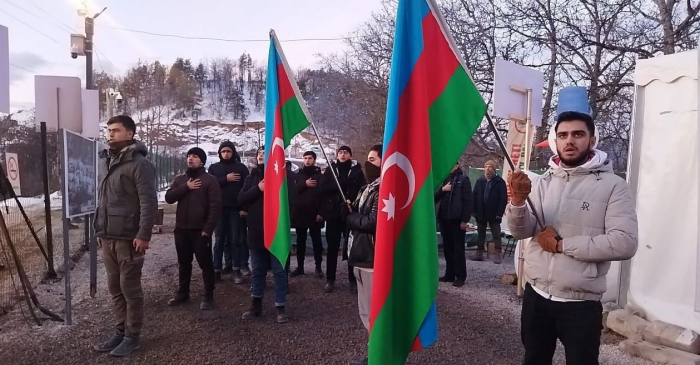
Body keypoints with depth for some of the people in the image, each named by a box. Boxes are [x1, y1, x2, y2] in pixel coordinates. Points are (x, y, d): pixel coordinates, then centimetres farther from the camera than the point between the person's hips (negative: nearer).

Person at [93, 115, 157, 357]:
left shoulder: (138, 163, -11)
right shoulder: (110, 162, 16)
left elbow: (149, 202, -17)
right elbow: (104, 201, 20)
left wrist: (143, 235, -22)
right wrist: (101, 231, 16)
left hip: (128, 238, -8)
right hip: (108, 238, 8)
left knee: (130, 289, 2)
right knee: (115, 288, 13)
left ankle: (132, 336, 14)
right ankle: (121, 331, 25)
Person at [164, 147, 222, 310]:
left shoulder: (210, 180, -6)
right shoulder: (180, 179, 12)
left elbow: (215, 206, -12)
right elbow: (168, 198, -1)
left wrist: (208, 229, -18)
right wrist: (186, 187, -14)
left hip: (200, 230, -5)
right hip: (181, 229, 6)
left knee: (205, 263, 2)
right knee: (184, 263, 17)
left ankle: (209, 296, 13)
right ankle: (183, 293, 32)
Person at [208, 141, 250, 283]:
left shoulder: (241, 167, 4)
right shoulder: (214, 167, 11)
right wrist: (226, 179, -15)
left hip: (235, 208, -1)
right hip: (219, 208, 2)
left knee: (235, 240, 2)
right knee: (219, 240, 5)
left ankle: (237, 269, 7)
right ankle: (217, 269, 9)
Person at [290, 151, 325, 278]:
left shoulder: (320, 175, 1)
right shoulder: (298, 175, 12)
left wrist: (321, 212, -14)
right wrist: (304, 184, -13)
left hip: (314, 214, -3)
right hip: (300, 213, 3)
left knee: (316, 241, 3)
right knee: (300, 241, 10)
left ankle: (318, 267, 12)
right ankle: (299, 266, 18)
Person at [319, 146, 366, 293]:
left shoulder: (357, 171, 5)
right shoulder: (330, 170, 8)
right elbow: (323, 189, -4)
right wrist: (339, 183, -17)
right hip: (333, 214, 1)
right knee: (332, 248, 5)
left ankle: (353, 280, 13)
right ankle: (330, 280, 15)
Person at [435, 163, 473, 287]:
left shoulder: (463, 179, -2)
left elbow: (467, 200, -8)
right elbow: (434, 196, 10)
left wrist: (465, 220, -13)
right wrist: (442, 189, -9)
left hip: (457, 219, -5)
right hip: (443, 218, 5)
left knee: (458, 248, -1)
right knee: (447, 248, 10)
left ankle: (460, 276, 5)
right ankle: (449, 274, 19)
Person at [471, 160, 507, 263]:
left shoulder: (500, 182, -5)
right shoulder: (479, 181, 6)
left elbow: (503, 198, -9)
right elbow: (474, 196, 6)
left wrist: (499, 213, -15)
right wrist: (475, 211, -2)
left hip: (494, 214, -4)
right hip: (481, 214, 4)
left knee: (496, 235, 4)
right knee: (480, 234, 12)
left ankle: (497, 255, 8)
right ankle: (479, 253, 20)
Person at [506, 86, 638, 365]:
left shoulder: (613, 185, -9)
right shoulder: (542, 182, 3)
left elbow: (624, 244, -19)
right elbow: (521, 231, -6)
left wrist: (562, 245, -16)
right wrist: (518, 201, -26)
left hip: (581, 303, -4)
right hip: (535, 295, 4)